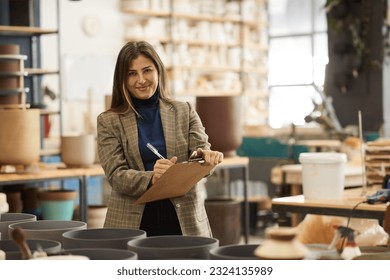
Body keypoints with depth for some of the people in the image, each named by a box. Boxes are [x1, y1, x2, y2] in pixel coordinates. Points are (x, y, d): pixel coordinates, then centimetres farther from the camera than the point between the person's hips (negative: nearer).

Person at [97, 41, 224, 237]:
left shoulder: (185, 111, 9)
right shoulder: (109, 121, 4)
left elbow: (202, 151, 0)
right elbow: (116, 175, -5)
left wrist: (206, 157, -25)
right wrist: (151, 178, -24)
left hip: (183, 219, 1)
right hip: (133, 222, -1)